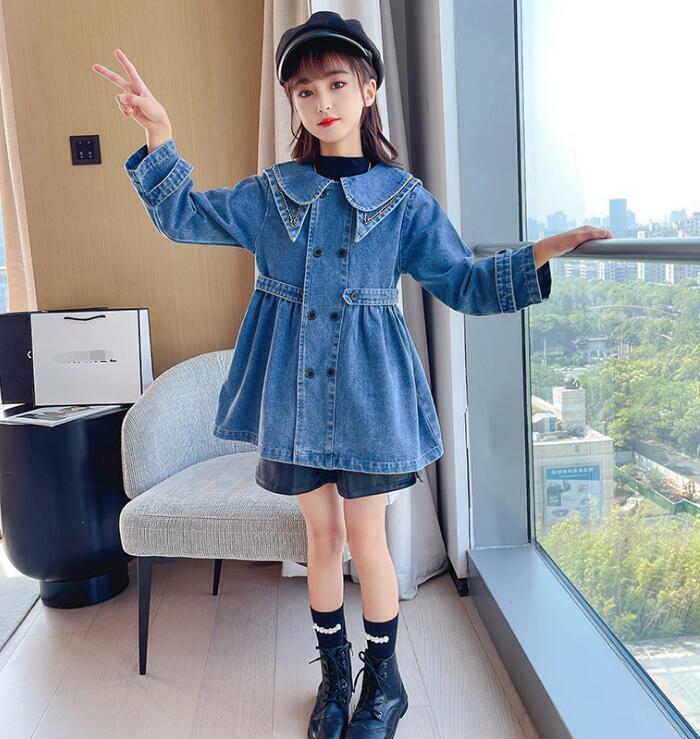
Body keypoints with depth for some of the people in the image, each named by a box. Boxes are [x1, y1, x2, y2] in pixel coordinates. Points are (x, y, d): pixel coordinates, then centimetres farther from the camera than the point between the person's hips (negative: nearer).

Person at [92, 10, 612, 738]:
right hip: (294, 392, 2)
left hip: (366, 390, -2)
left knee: (366, 541, 6)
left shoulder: (404, 198, 0)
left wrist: (541, 254, -12)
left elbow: (463, 284, 0)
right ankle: (335, 674, 34)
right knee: (321, 536, 13)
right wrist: (158, 140, -4)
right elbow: (182, 216, 10)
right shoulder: (270, 194, 5)